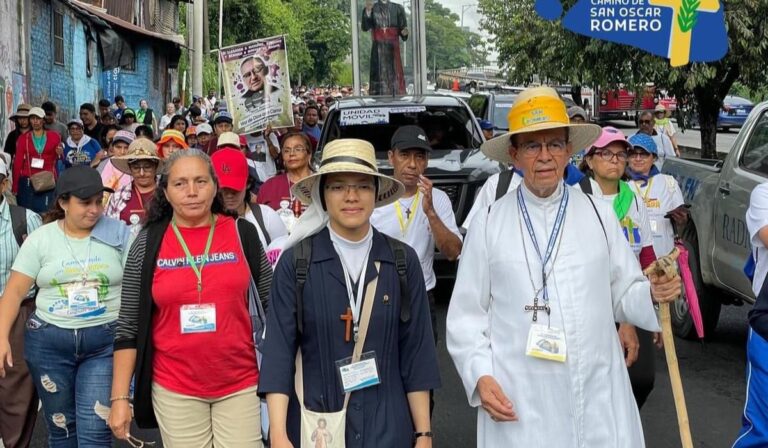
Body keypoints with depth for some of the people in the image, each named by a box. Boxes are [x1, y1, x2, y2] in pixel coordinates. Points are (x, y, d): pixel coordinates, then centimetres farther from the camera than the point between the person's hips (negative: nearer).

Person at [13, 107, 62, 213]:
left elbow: (58, 159, 20)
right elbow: (18, 163, 4)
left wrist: (60, 153, -4)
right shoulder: (23, 138, 6)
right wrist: (15, 187, -2)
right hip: (27, 182, 0)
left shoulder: (54, 136, 7)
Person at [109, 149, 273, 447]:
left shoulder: (242, 233, -2)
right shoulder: (148, 243, -2)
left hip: (240, 383, 0)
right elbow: (129, 326, 0)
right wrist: (120, 398, -4)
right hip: (175, 388, 0)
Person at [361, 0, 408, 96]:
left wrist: (404, 32, -16)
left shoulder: (397, 8, 10)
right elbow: (365, 27, -7)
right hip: (378, 49, -1)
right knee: (379, 76, -5)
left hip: (393, 48, 1)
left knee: (395, 75, -2)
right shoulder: (372, 9, 7)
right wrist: (368, 10, -19)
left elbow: (402, 28, 7)